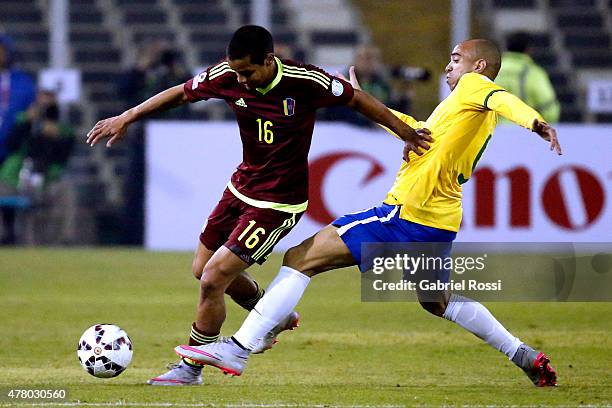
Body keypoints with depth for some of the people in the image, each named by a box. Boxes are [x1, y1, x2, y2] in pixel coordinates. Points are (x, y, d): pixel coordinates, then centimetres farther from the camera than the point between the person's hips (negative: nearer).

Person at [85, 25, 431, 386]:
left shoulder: (305, 81, -24)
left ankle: (191, 368, 8)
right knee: (203, 269, 18)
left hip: (278, 203, -7)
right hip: (241, 189, 7)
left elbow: (357, 100, -9)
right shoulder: (228, 76, -12)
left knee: (213, 279, -11)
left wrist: (407, 133, -2)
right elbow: (180, 94, 4)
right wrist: (126, 118, 5)